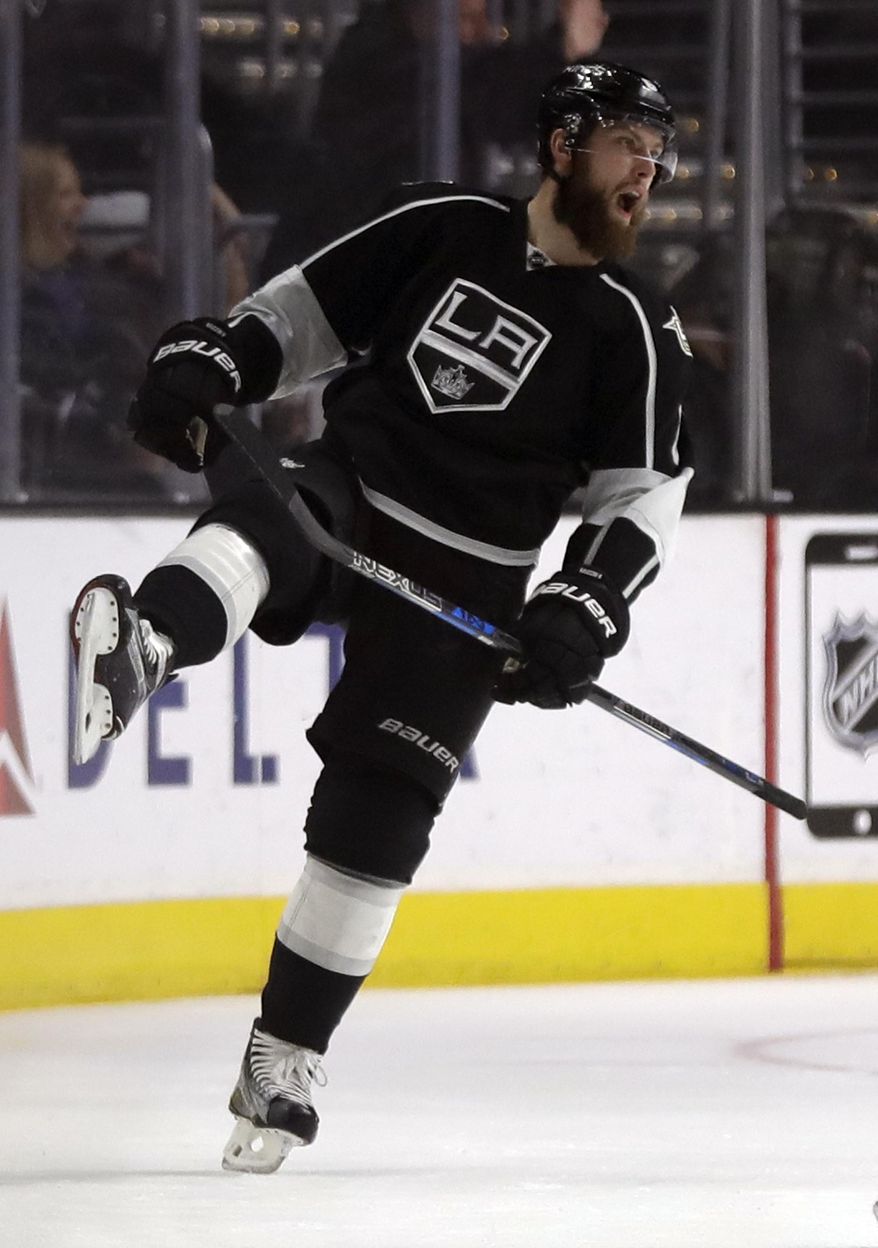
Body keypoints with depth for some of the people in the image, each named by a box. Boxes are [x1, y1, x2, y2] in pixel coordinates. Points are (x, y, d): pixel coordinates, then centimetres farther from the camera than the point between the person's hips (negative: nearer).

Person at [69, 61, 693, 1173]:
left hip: (463, 582, 0)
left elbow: (641, 497, 2)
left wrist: (583, 614, -14)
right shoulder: (439, 228, 5)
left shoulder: (635, 331, 4)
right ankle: (137, 649, -68)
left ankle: (282, 1063, 5)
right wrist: (205, 365, -6)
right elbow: (302, 312, 12)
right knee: (256, 520, -36)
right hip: (341, 496, 0)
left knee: (377, 813, -5)